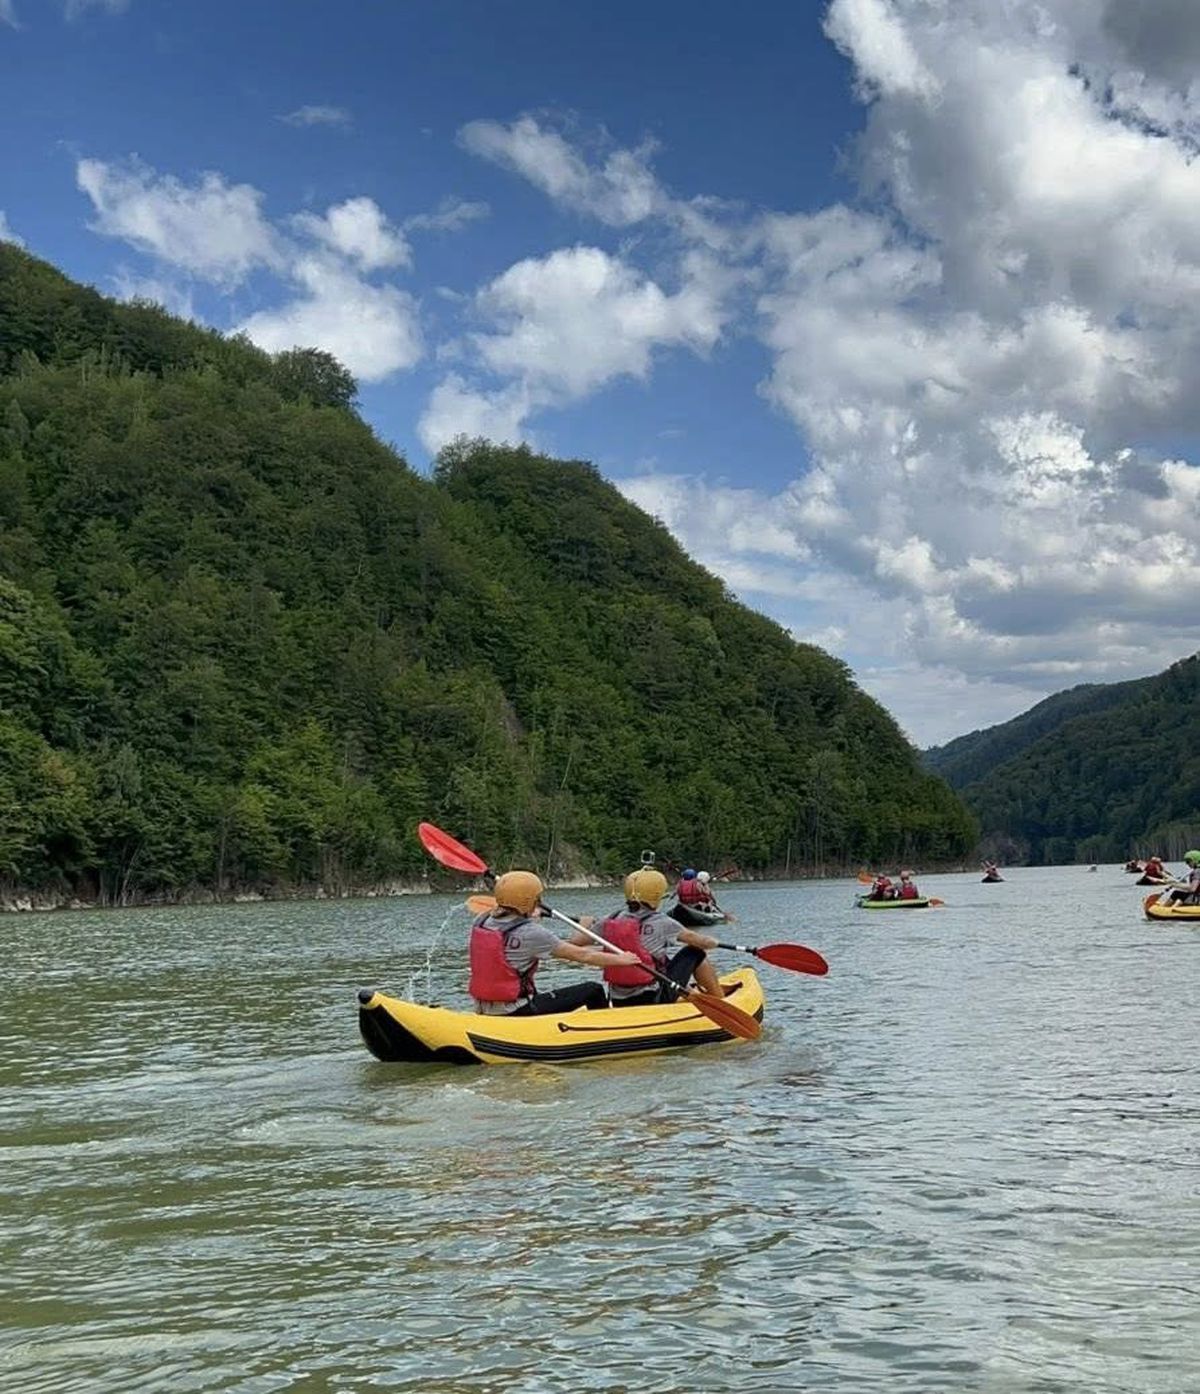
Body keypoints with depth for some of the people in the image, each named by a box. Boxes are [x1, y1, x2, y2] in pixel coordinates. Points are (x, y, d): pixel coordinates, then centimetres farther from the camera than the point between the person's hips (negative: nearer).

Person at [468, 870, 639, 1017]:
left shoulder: (481, 922, 1)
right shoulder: (530, 932, -18)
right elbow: (581, 955, -11)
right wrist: (620, 959, 0)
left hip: (483, 1009, 8)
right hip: (516, 1013, -8)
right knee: (594, 990, 1)